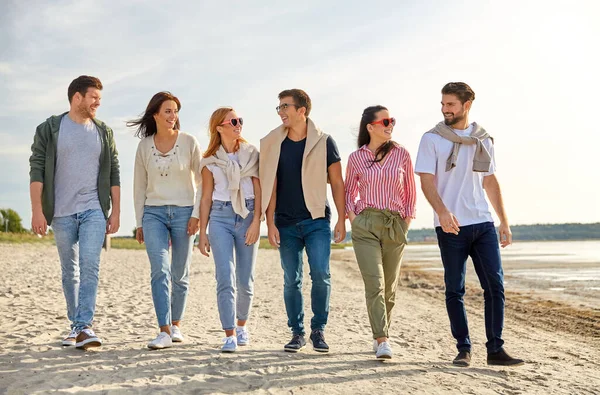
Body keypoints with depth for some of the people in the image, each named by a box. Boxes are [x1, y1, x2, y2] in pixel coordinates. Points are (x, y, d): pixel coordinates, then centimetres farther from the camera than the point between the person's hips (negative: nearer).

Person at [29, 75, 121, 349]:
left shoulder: (104, 132, 10)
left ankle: (85, 327, -16)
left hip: (94, 210, 0)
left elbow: (113, 173, 11)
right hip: (62, 212, 0)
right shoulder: (49, 129, 3)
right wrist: (37, 210, -11)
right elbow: (36, 170, -2)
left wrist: (116, 211, 6)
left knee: (90, 267, -13)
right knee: (69, 272, 8)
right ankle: (75, 325, 19)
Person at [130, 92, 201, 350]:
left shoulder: (188, 142, -1)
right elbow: (139, 186, 11)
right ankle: (164, 332, -13)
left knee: (180, 274, 6)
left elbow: (202, 181, 1)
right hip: (154, 213, 1)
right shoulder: (144, 146, 5)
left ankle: (176, 324, 24)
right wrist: (139, 222, 8)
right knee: (159, 271, -12)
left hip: (183, 212, -1)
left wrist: (197, 214, -7)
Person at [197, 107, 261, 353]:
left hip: (247, 215, 1)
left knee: (245, 280, 6)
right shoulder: (210, 161, 7)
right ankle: (229, 335, -9)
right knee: (225, 278, -11)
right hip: (220, 217, -1)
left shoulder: (252, 154, 7)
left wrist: (256, 222, -7)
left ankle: (242, 326, 28)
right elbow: (206, 198, 9)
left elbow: (258, 190, 3)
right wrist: (202, 233, 6)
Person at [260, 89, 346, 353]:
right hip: (286, 223, 2)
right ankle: (297, 333, 16)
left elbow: (337, 183, 3)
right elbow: (270, 186, 3)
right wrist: (270, 224, -3)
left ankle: (318, 330, 6)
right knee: (291, 280, 4)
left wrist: (341, 220, -1)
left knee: (321, 275, -10)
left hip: (317, 220, -1)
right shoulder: (272, 144, 3)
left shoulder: (323, 142, -1)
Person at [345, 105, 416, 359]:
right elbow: (349, 192, 14)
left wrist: (407, 221, 3)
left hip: (396, 225, 2)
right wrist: (352, 217, -1)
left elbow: (410, 191, 10)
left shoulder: (401, 154, 4)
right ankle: (382, 340, -14)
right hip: (365, 224, -1)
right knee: (374, 284, -13)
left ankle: (381, 335, 23)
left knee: (389, 286, 7)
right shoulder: (356, 158, 3)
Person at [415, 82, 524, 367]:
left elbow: (490, 182, 17)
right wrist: (442, 211, -24)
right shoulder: (432, 139, 1)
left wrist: (504, 222, 12)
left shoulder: (483, 140, 12)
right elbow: (427, 181, -7)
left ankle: (495, 349, 6)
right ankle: (463, 349, 13)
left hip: (483, 224, 3)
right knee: (455, 290, 2)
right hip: (451, 226, -3)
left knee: (495, 285, -1)